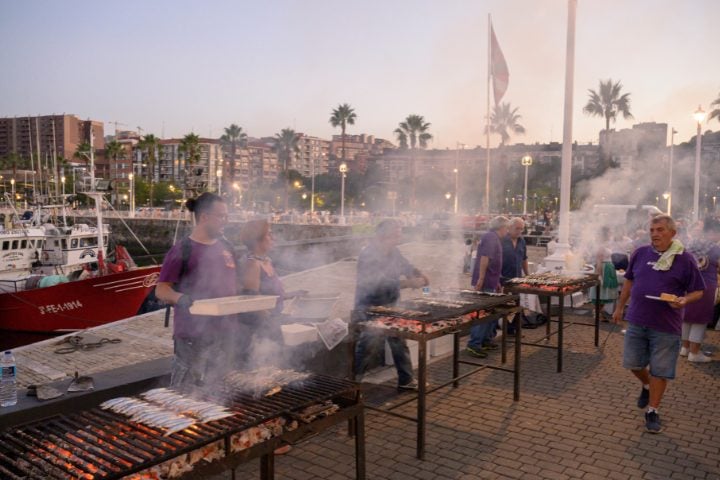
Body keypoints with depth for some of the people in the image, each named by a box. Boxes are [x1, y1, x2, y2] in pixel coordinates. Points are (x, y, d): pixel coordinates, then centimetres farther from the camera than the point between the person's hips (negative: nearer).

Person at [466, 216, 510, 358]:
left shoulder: (494, 238, 19)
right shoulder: (491, 237, -13)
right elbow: (485, 258, -25)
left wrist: (496, 282, 29)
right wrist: (481, 279, -29)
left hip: (490, 283, 10)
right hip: (484, 283, -10)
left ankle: (486, 340, 24)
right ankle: (473, 345, -8)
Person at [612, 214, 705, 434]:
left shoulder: (684, 259, -8)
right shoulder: (640, 253, 2)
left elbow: (698, 291, -3)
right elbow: (629, 281, 14)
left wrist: (684, 300, -24)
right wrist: (620, 307, 18)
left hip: (666, 326, -3)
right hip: (637, 321, 4)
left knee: (660, 370, 6)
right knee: (632, 363, 12)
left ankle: (653, 411, 21)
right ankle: (647, 385, 44)